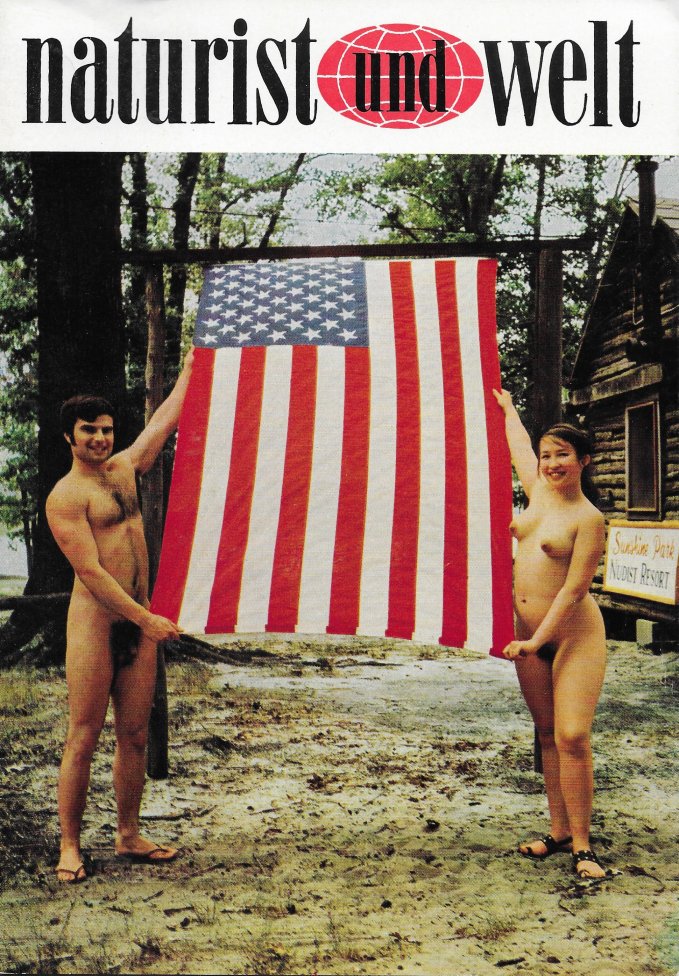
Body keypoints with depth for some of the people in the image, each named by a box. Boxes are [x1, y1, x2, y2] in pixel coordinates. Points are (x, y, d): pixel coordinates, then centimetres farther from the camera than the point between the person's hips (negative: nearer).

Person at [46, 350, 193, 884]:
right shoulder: (66, 495, -8)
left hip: (139, 620, 7)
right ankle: (70, 846, 8)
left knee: (135, 735, 10)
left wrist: (192, 362, 31)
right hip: (96, 621, -7)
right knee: (84, 738, -2)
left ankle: (129, 837, 20)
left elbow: (167, 417, 24)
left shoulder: (124, 468, 13)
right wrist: (146, 618, -19)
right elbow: (91, 572, -15)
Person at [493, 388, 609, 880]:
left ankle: (582, 845, -4)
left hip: (574, 635, -7)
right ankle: (559, 832, 18)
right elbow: (519, 443, 26)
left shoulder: (589, 518, -12)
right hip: (529, 634, 7)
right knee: (548, 735, 10)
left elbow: (575, 589, -17)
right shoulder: (539, 490, 7)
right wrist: (507, 406, 42)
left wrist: (537, 640, -22)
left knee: (573, 737, -12)